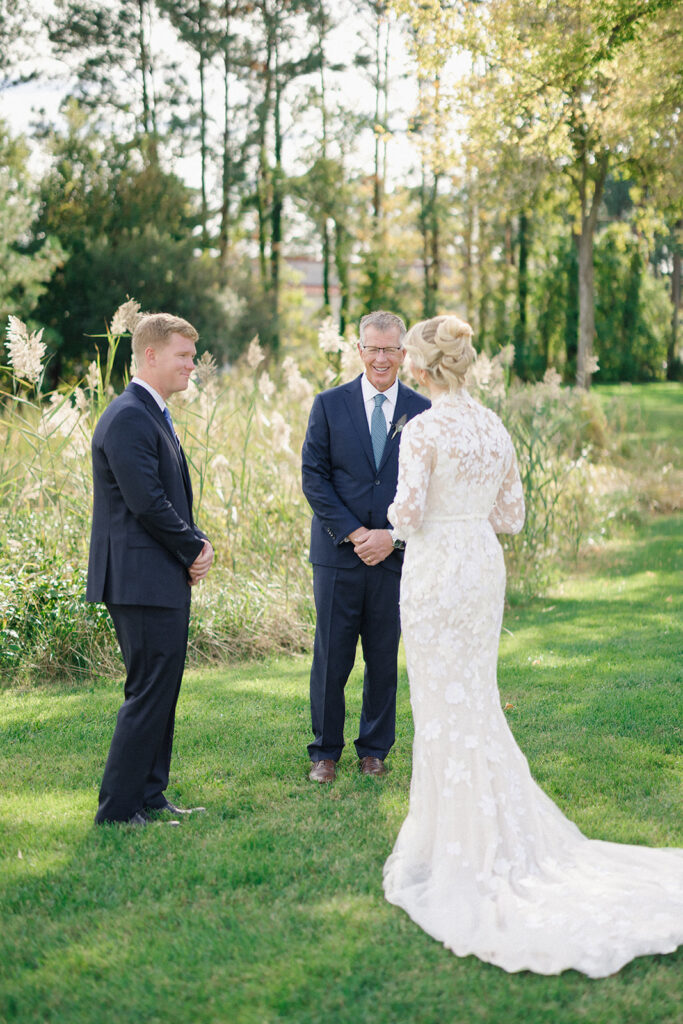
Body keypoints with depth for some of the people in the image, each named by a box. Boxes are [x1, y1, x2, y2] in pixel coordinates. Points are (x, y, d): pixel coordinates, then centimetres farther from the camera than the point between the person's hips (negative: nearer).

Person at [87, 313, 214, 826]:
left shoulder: (154, 415, 17)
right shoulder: (128, 419, -16)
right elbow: (147, 503, -22)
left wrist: (196, 543, 5)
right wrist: (194, 549, -9)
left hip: (167, 580, 10)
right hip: (143, 581, -10)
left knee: (161, 691, 15)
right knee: (149, 693, -6)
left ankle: (149, 797, 24)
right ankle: (118, 809, 2)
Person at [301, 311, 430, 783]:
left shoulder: (421, 411, 3)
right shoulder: (330, 405, 2)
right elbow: (314, 477, -2)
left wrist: (391, 536, -10)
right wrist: (353, 532, -11)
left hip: (396, 553, 1)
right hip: (337, 551, -1)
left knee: (385, 659, 8)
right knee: (331, 658, 2)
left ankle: (374, 750, 22)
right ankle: (326, 752, 16)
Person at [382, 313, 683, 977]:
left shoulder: (423, 430, -14)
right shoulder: (495, 428, 7)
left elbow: (407, 512, -19)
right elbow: (512, 515, 11)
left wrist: (398, 515, 4)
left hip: (436, 568, -7)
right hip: (485, 565, 7)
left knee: (444, 704, 2)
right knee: (475, 697, 16)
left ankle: (462, 842, 9)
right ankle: (498, 831, 24)